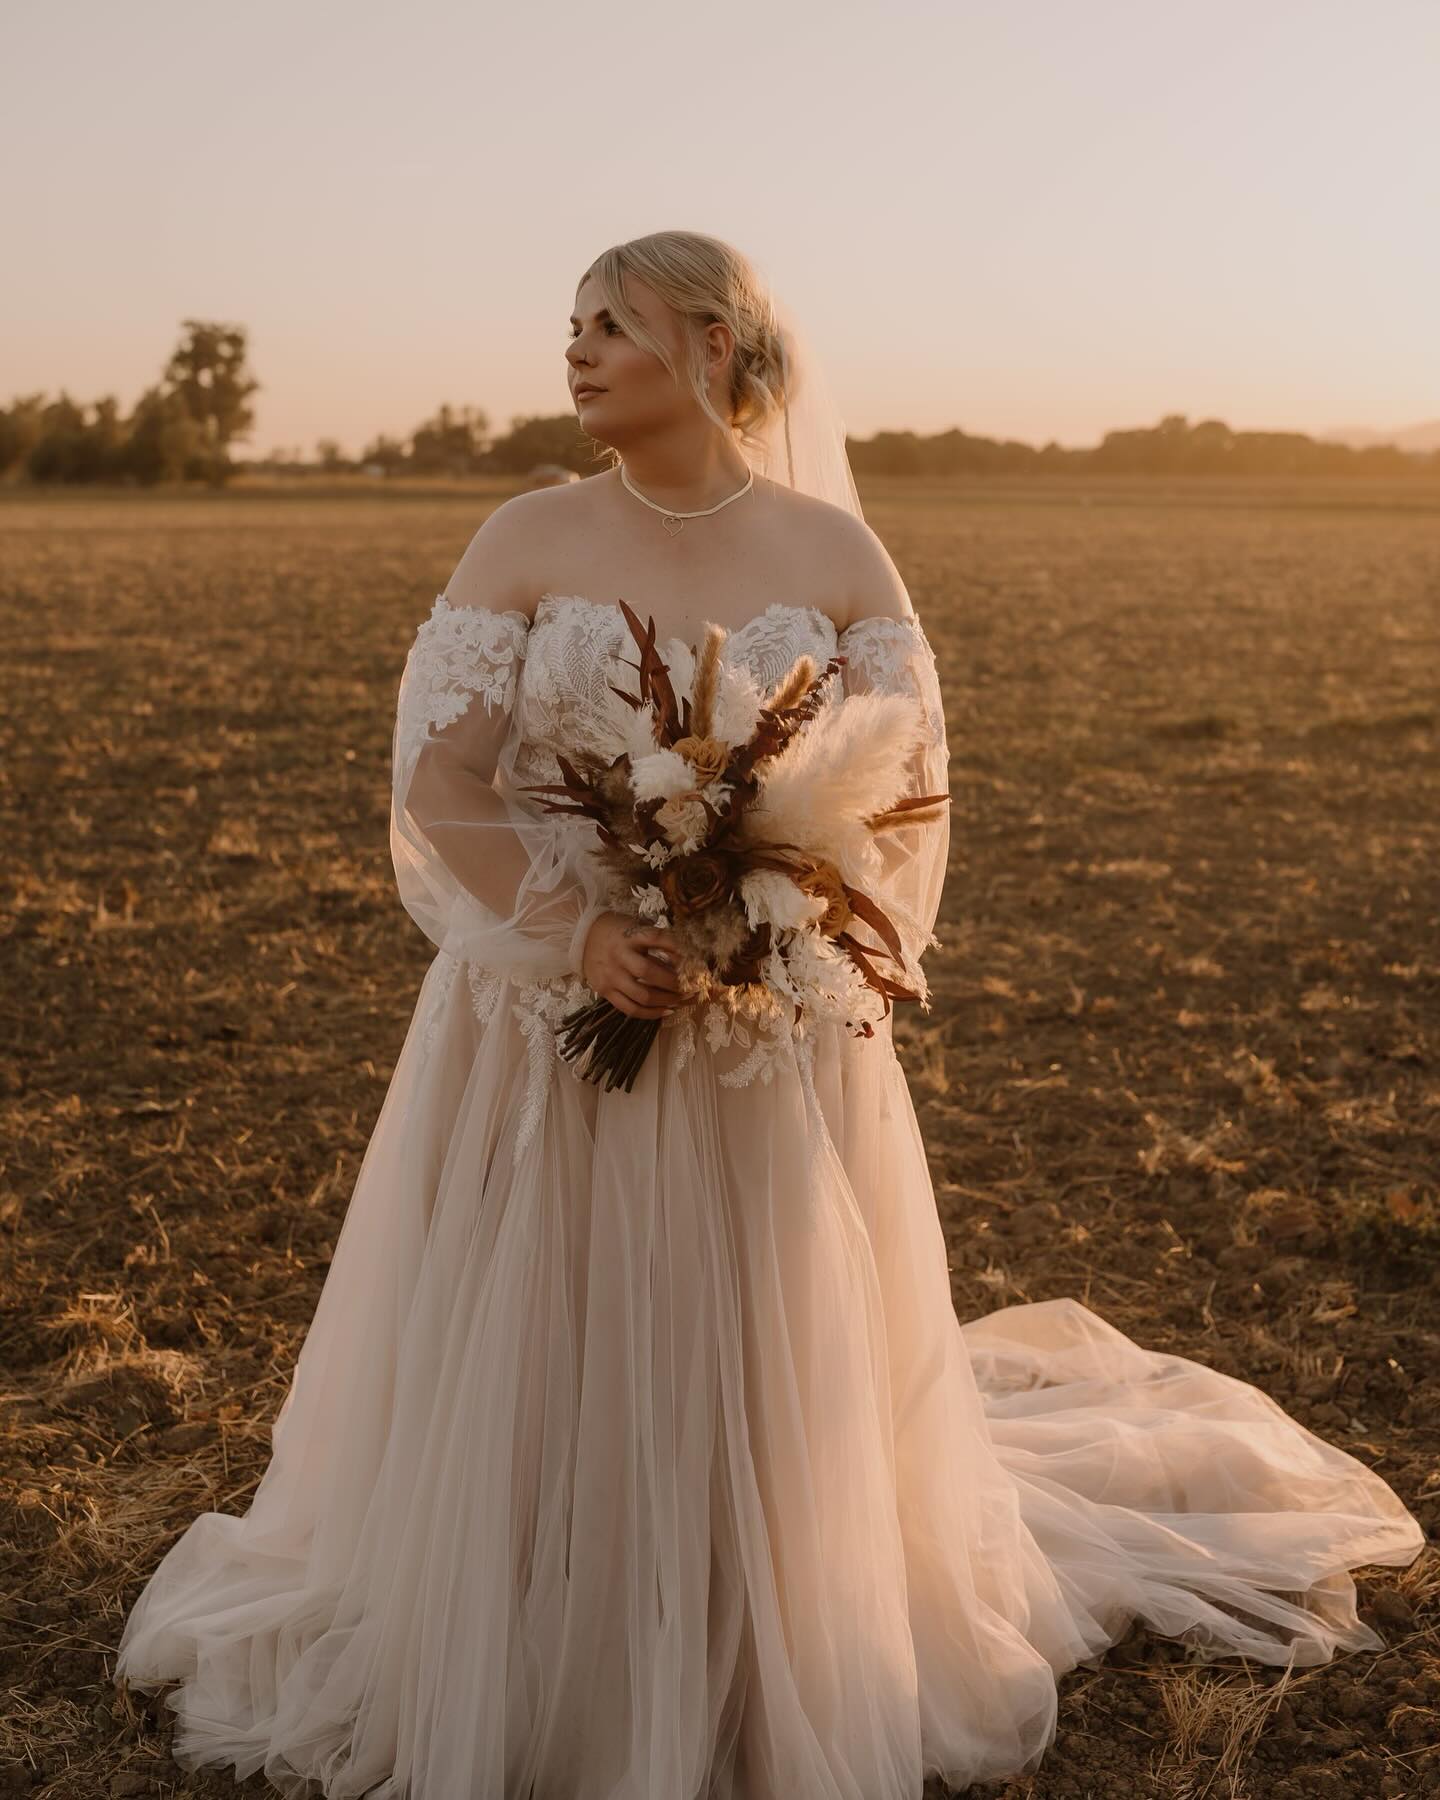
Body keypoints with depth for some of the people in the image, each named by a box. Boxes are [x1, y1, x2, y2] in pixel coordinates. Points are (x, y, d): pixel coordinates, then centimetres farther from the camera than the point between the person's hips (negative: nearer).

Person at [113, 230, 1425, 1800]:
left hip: (772, 1042, 0)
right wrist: (582, 935, -17)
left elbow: (908, 795, 0)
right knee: (529, 1369, 6)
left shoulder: (834, 553, 0)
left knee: (761, 1378, 8)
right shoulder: (525, 540, 1)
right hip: (549, 1024, 1)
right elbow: (439, 777, -4)